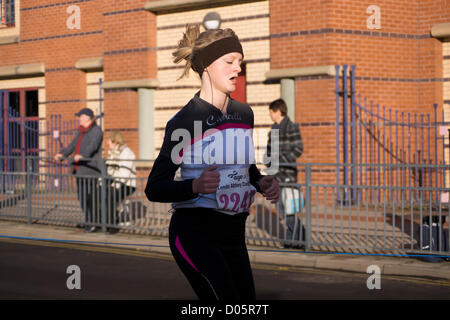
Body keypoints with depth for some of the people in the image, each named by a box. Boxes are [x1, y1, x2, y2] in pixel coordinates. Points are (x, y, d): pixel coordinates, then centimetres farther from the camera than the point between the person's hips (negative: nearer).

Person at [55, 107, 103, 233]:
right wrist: (62, 154, 2)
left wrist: (82, 155, -40)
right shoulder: (81, 132, 20)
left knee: (90, 196, -8)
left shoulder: (96, 131, -8)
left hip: (90, 169, -9)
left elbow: (93, 146, -25)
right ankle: (89, 221, 18)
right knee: (82, 196, 8)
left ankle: (91, 223, -3)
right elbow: (72, 146, 19)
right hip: (80, 169, 9)